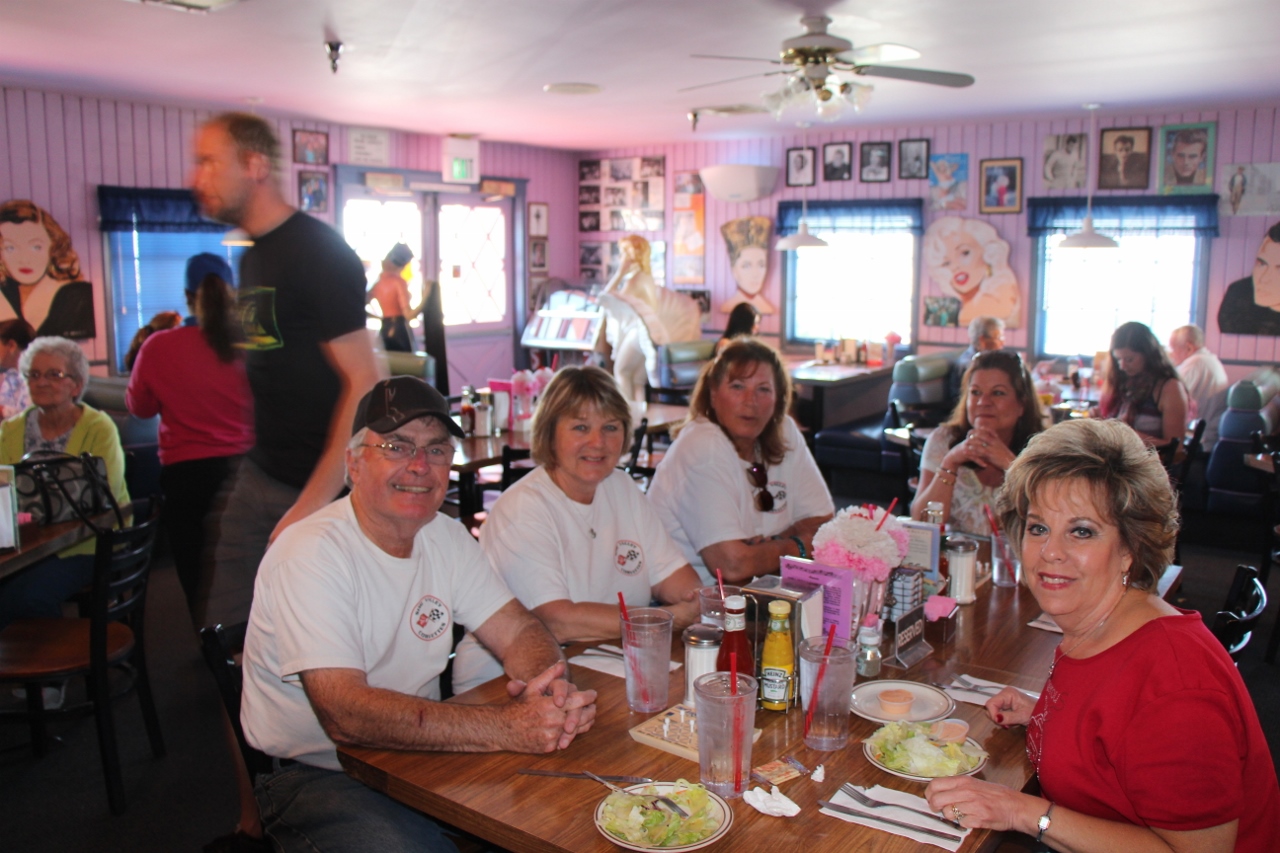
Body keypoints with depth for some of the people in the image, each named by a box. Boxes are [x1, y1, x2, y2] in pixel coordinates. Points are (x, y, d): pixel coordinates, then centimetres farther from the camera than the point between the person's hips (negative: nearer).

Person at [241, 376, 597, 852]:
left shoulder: (447, 536, 3)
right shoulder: (310, 553, -20)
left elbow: (518, 632, 0)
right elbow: (345, 715, -29)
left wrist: (550, 689, -25)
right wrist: (508, 727, -36)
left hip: (417, 753, 6)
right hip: (317, 774, -6)